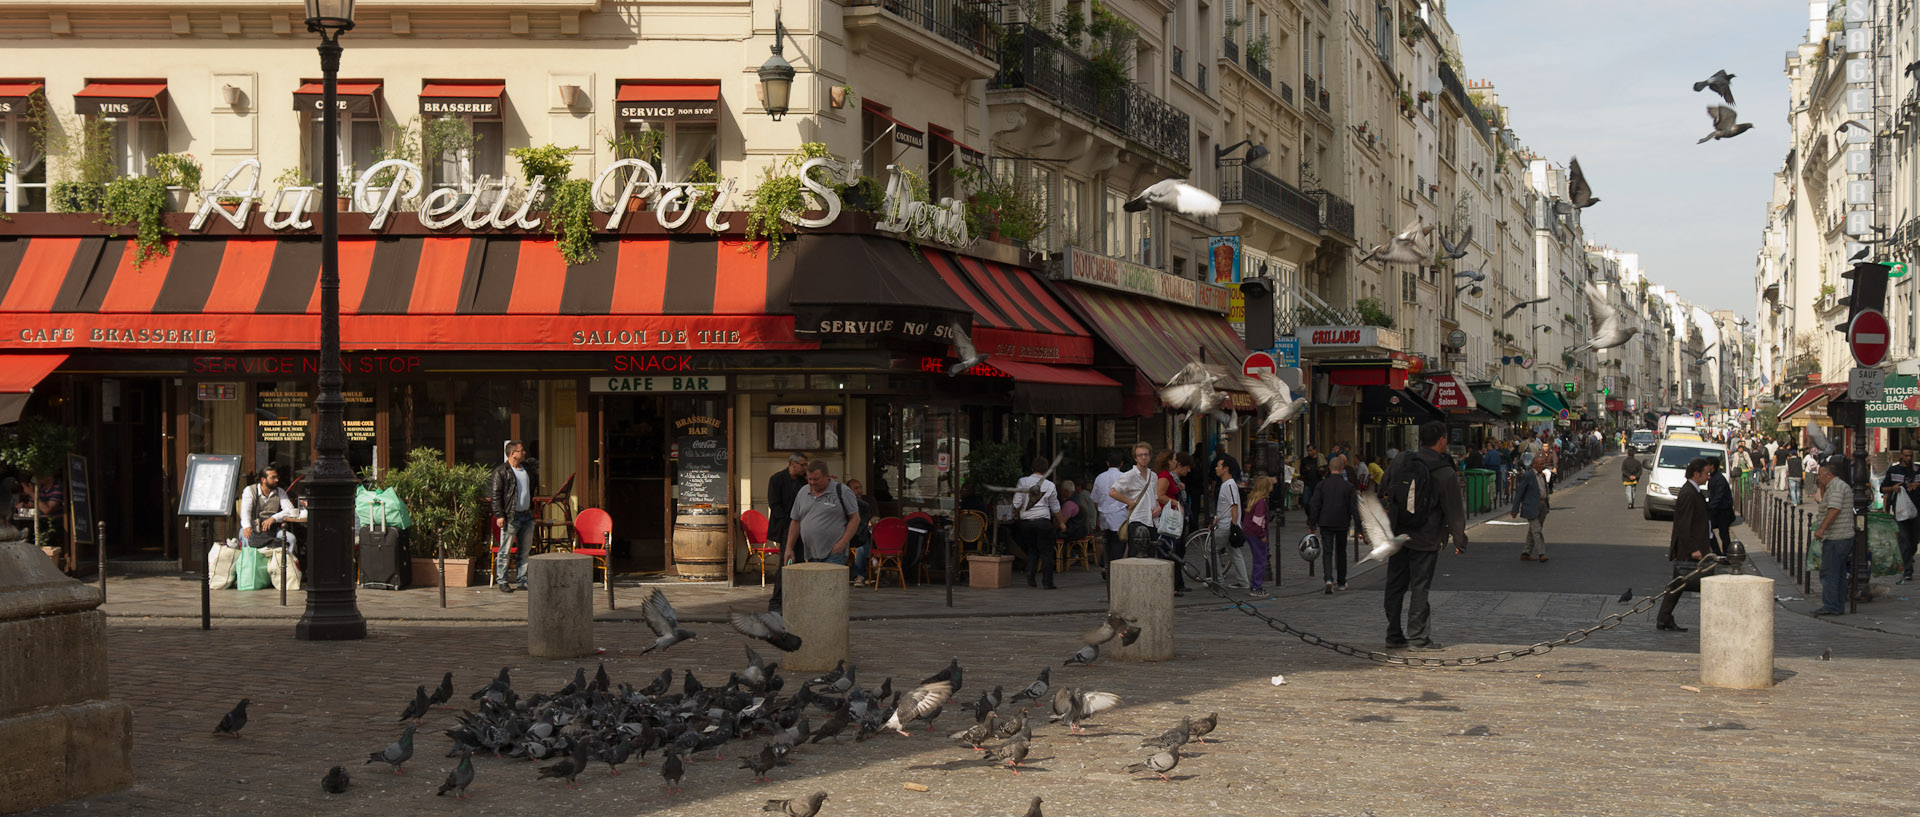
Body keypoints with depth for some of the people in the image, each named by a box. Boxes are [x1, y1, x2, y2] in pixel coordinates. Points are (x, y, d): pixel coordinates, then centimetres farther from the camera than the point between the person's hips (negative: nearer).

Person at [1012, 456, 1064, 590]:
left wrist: (1016, 516, 18)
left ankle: (1030, 574, -2)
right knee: (1046, 551, 3)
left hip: (1026, 520, 2)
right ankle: (1048, 582, 0)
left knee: (1032, 550, 16)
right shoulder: (1050, 485, 0)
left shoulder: (1022, 482, -1)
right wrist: (1061, 523, 23)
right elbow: (1055, 508, 9)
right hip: (1043, 520, -2)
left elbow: (1017, 503, -2)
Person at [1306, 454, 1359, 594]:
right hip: (1342, 523, 1)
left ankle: (1329, 579, -23)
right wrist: (1358, 524, 3)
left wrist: (1312, 524, 4)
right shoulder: (1348, 486, -4)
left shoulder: (1322, 484, -4)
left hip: (1325, 523, -1)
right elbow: (1354, 507, -3)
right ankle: (1341, 582, 25)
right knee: (1341, 552, 16)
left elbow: (1315, 506, -3)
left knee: (1327, 551, -1)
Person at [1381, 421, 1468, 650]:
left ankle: (1394, 635, 15)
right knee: (1420, 587, 2)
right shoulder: (1446, 473, -12)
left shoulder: (1401, 462, 3)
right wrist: (1460, 541, 2)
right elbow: (1454, 511, -7)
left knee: (1395, 586, 10)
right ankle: (1418, 637, 5)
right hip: (1425, 540, -5)